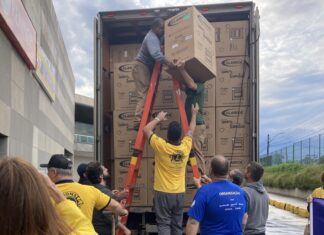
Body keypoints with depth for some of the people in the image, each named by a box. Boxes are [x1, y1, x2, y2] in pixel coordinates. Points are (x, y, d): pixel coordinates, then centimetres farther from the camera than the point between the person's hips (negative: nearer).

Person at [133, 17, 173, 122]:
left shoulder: (156, 36, 14)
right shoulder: (151, 38, -20)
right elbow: (155, 53, -38)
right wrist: (166, 61, -54)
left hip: (147, 67, 10)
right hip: (141, 67, -10)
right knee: (144, 95, -16)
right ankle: (139, 120, -19)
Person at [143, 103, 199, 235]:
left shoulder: (161, 146, -14)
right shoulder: (186, 146, -4)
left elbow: (146, 129, -1)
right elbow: (191, 131, 17)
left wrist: (158, 119, 13)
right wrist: (194, 113, 31)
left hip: (163, 193, -4)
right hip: (179, 194, 4)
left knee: (164, 224, -3)